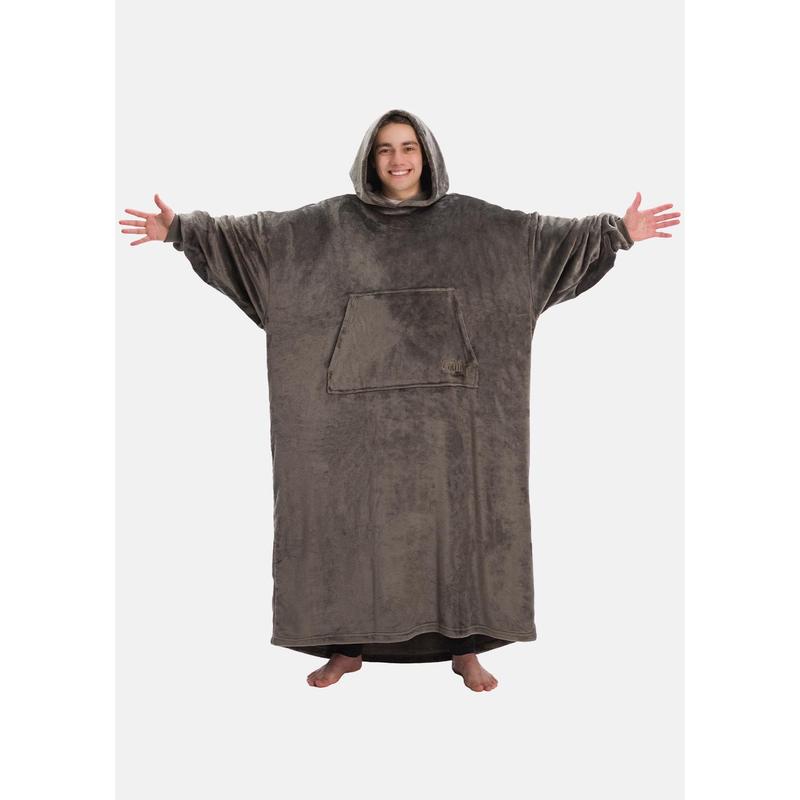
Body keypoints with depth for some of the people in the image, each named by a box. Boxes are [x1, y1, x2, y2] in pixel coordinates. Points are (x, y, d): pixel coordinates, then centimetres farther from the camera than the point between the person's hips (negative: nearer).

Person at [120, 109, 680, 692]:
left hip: (444, 400, 0)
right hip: (364, 401, 0)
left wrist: (619, 231, -8)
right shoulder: (330, 223, 5)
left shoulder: (470, 221, 5)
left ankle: (464, 646, 13)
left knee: (453, 509, 2)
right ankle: (349, 644, 16)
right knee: (357, 511, 4)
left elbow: (546, 235, 1)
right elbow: (254, 234, 0)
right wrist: (182, 227, -8)